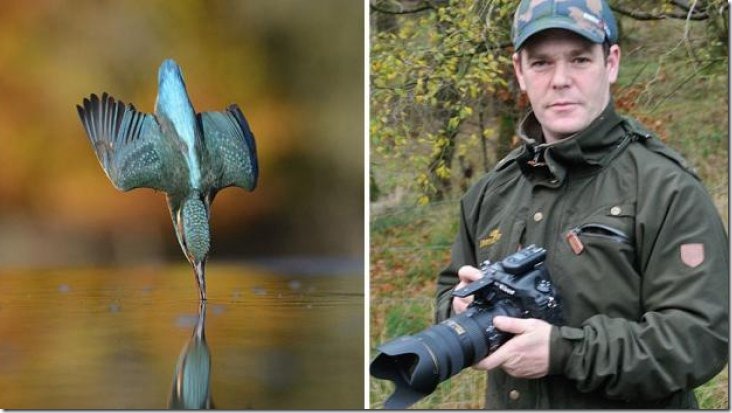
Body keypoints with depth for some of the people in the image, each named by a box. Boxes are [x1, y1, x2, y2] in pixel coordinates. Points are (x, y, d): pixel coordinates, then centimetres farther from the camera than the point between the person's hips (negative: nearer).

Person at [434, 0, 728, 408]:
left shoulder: (668, 191, -14)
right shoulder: (491, 193, 4)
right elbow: (449, 291, 16)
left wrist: (564, 351, -27)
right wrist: (462, 310, -7)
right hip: (507, 401, 5)